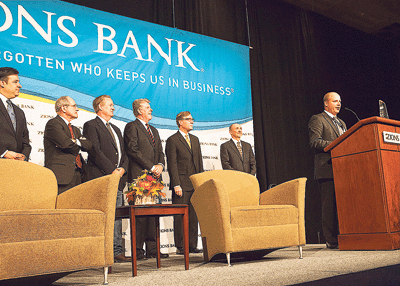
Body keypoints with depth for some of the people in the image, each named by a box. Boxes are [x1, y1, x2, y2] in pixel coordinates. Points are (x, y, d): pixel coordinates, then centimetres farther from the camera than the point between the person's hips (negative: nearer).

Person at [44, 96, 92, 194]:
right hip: (62, 175, -8)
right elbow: (66, 143, -15)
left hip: (77, 175, 8)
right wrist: (76, 146, 5)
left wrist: (75, 142, -5)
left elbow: (88, 145, 12)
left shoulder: (75, 130, 27)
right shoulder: (53, 123, -1)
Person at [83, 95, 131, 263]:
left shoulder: (115, 129, 26)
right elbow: (95, 151, -11)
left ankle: (117, 252, 9)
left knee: (116, 217, 6)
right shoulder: (91, 126, 0)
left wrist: (122, 169, 2)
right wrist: (112, 170, -13)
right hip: (101, 179, -7)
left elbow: (123, 153, 22)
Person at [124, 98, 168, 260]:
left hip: (154, 177, 7)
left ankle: (152, 249, 11)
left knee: (153, 213, 6)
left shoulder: (154, 130, 26)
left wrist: (160, 165, 0)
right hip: (139, 176, -7)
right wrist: (151, 167, -12)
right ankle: (138, 250, -4)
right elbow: (133, 150, -10)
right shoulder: (132, 127, 1)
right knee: (140, 214, -8)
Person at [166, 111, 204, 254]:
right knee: (180, 216, -1)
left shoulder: (195, 139, 19)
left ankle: (192, 245, 15)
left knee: (194, 216, 8)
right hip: (181, 185, -6)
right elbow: (172, 164, -8)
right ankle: (180, 246, 6)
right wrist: (176, 185, -15)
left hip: (195, 184, 6)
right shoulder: (172, 140, -2)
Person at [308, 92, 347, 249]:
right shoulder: (317, 119, 2)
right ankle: (331, 240, -3)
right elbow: (315, 142, -11)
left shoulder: (341, 123, 27)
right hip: (327, 168, -7)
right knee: (330, 204, -7)